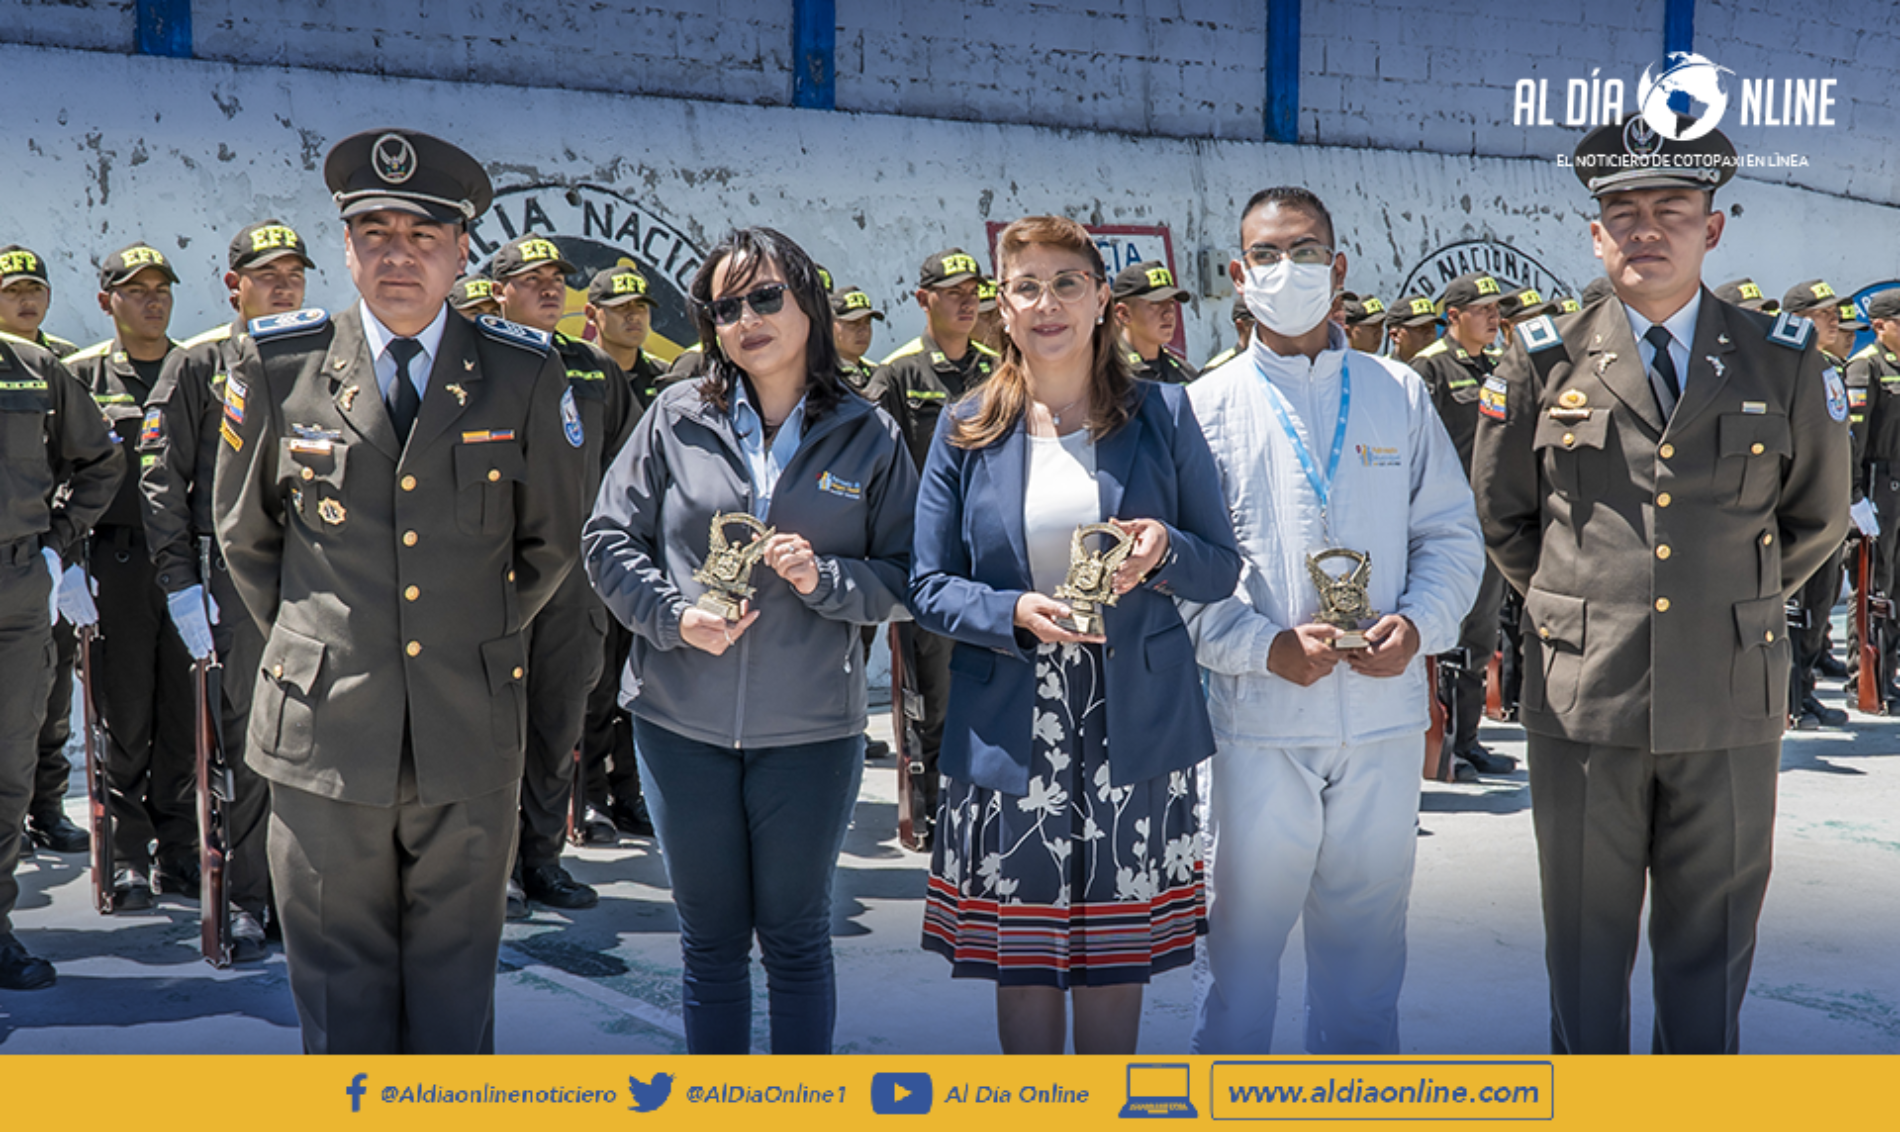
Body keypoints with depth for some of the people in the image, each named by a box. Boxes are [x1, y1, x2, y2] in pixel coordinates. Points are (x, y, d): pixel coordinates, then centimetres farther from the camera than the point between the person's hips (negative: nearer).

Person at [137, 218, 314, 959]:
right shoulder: (197, 363, 3)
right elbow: (161, 479, -1)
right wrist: (179, 583, -8)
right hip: (235, 575, -3)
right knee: (248, 742, -1)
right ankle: (244, 902, 10)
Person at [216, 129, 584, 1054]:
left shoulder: (524, 376, 1)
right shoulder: (278, 366, 0)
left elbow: (553, 540, 13)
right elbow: (244, 531, 13)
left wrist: (484, 638, 10)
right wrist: (303, 638, 10)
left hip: (471, 734, 0)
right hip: (326, 731, 0)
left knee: (456, 979, 11)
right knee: (340, 978, 9)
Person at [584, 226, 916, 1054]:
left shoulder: (867, 436, 1)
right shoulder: (677, 418, 1)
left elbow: (903, 575, 2)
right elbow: (610, 539, 4)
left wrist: (825, 580, -16)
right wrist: (674, 616, -11)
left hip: (809, 729, -1)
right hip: (682, 719, 1)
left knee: (796, 939, 9)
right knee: (710, 940, 12)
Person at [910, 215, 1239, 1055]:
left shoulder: (1162, 415, 5)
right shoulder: (968, 430, 6)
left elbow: (1222, 570, 6)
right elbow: (929, 586, 3)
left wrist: (1166, 549, -16)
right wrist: (1016, 614, -15)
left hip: (1133, 727, 0)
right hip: (1008, 731, 0)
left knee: (1117, 952, 6)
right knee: (1021, 954, 6)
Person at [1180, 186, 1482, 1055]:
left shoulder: (1399, 395, 10)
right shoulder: (1205, 408, 3)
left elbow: (1452, 534, 10)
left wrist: (1419, 625, -9)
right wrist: (1265, 646, -16)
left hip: (1383, 716, 2)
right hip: (1257, 720, -2)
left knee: (1367, 934, 12)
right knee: (1240, 930, 5)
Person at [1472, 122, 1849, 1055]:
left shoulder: (1784, 365, 3)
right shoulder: (1543, 363, 2)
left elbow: (1819, 516, 15)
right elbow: (1499, 512, 13)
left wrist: (1741, 606, 10)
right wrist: (1569, 604, 9)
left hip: (1730, 706, 1)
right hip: (1583, 701, 0)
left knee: (1711, 946, 11)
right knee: (1586, 943, 11)